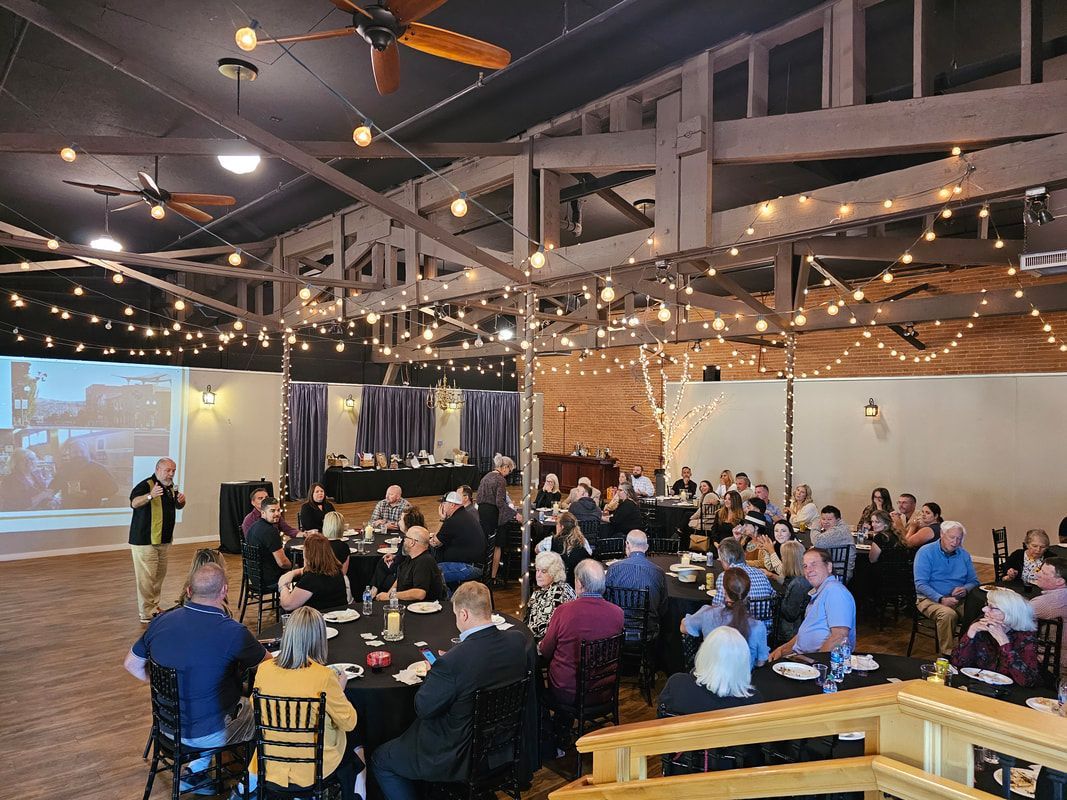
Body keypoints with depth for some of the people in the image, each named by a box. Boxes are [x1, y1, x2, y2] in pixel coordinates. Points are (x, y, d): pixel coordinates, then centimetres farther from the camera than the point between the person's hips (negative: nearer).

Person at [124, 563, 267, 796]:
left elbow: (131, 665, 7)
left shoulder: (161, 621, -8)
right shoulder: (232, 632, -25)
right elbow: (269, 664, -9)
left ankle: (196, 771, 25)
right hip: (208, 734, -6)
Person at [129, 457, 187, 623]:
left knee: (160, 575, 17)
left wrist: (181, 501, -2)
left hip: (164, 540, 8)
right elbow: (134, 503, -33)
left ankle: (154, 606, 30)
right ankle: (146, 614, 1)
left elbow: (177, 506, 22)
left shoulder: (171, 486, 9)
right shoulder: (146, 485, -16)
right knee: (146, 577, -5)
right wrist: (150, 495, -53)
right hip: (145, 540, -8)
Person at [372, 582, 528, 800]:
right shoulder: (517, 640, -13)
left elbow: (423, 709, -18)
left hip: (459, 757, -7)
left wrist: (431, 674, -1)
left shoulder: (452, 663, -32)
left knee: (380, 760, 14)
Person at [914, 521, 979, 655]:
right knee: (948, 614, -35)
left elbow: (974, 581, 15)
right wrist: (941, 599, -24)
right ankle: (947, 655, -22)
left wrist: (965, 589, -9)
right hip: (930, 599, -4)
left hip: (958, 599, 4)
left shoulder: (964, 555, 11)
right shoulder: (926, 552, -5)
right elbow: (920, 584, -11)